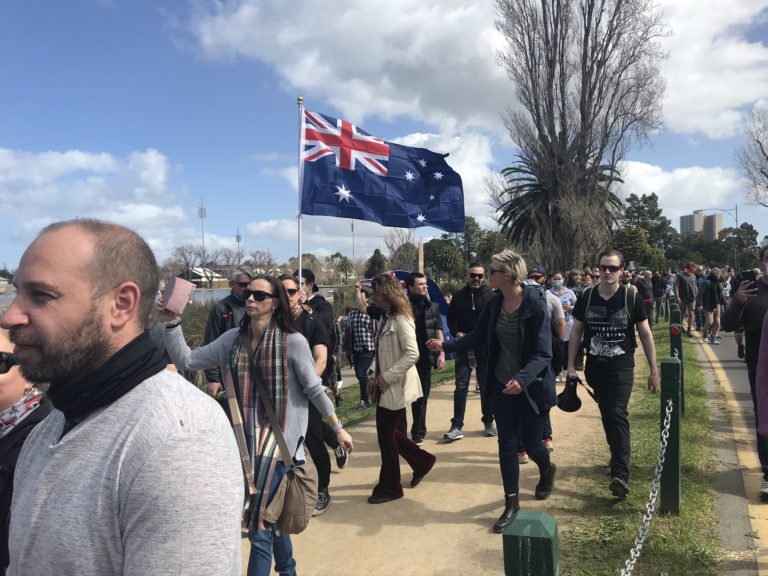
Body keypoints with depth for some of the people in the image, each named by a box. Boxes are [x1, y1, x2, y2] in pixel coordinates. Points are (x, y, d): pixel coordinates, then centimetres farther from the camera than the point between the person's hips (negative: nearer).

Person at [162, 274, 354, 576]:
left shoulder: (293, 341, -10)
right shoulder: (232, 339, 3)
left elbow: (314, 389, -3)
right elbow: (186, 360, 2)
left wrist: (338, 427, 1)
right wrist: (172, 322, -9)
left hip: (278, 435, -5)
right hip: (245, 436, 5)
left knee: (261, 523, -6)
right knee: (272, 513, 21)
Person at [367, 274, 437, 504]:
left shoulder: (401, 319, -17)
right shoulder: (389, 318, 12)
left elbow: (412, 353, -25)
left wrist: (387, 377, -23)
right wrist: (376, 379, 10)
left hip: (396, 389, -9)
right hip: (386, 388, 9)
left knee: (386, 436, 0)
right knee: (388, 433, 15)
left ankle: (389, 487, 16)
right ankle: (422, 461, 32)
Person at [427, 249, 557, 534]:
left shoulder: (535, 303, -22)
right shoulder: (495, 303, -3)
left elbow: (543, 353, -23)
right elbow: (478, 337, 8)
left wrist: (522, 379, -37)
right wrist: (446, 344, 1)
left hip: (532, 386, -5)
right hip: (502, 384, 5)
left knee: (531, 443, 11)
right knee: (506, 444, 9)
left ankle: (547, 470, 47)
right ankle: (511, 502, 24)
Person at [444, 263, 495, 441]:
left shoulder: (491, 296, -3)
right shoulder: (459, 296, 5)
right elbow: (451, 318, 14)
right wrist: (456, 333, -2)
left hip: (485, 347, -1)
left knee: (486, 385, 10)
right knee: (461, 386, 0)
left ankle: (488, 422, 24)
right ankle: (457, 426, 3)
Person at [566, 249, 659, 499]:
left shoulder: (631, 297, -6)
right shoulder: (587, 297, 1)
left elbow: (646, 333, -1)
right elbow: (576, 331, 7)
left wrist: (653, 370, -1)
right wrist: (571, 365, 3)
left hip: (622, 367, -3)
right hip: (595, 367, 4)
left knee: (617, 414, -16)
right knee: (606, 415, 14)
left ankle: (620, 474, -17)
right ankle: (618, 456, 35)